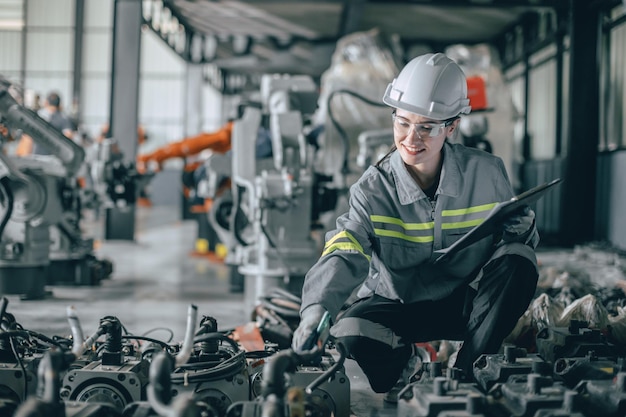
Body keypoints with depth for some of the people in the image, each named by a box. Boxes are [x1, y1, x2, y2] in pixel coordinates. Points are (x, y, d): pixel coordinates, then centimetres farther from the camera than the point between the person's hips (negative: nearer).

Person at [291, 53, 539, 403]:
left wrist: (519, 229, -24)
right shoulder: (374, 189, -16)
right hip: (398, 305, -1)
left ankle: (465, 375, -15)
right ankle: (404, 370, 6)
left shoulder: (487, 173, -10)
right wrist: (317, 308, -51)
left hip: (466, 303, 1)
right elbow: (343, 254, -31)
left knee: (518, 260, -26)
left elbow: (521, 230, 3)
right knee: (351, 333, -32)